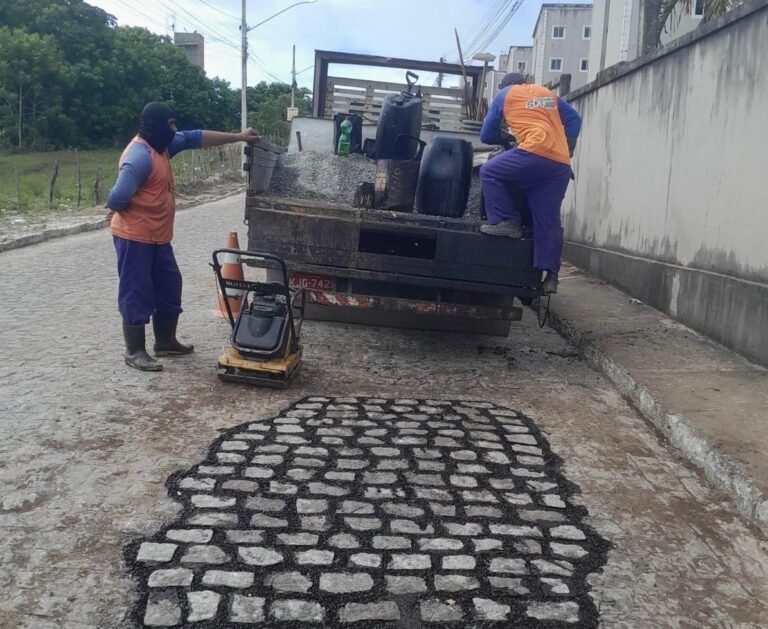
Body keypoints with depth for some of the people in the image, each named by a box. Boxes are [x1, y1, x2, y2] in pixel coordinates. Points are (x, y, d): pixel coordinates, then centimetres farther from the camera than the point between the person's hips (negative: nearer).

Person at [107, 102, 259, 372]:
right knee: (137, 295, 0)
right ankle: (135, 352, 11)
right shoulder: (140, 156, -23)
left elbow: (194, 138, 17)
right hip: (135, 238, -10)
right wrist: (134, 212, -8)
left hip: (158, 238, 10)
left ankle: (166, 343, 30)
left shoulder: (161, 145, 7)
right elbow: (117, 199, -30)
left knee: (169, 289, 17)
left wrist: (237, 137, 15)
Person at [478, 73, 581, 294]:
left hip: (535, 154, -6)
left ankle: (506, 222, 2)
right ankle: (551, 276, -1)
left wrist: (506, 138, 40)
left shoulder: (505, 94, 19)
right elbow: (574, 119, 26)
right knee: (549, 221, 4)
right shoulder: (548, 94, 31)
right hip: (561, 165, 6)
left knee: (489, 172, 11)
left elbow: (487, 135, 21)